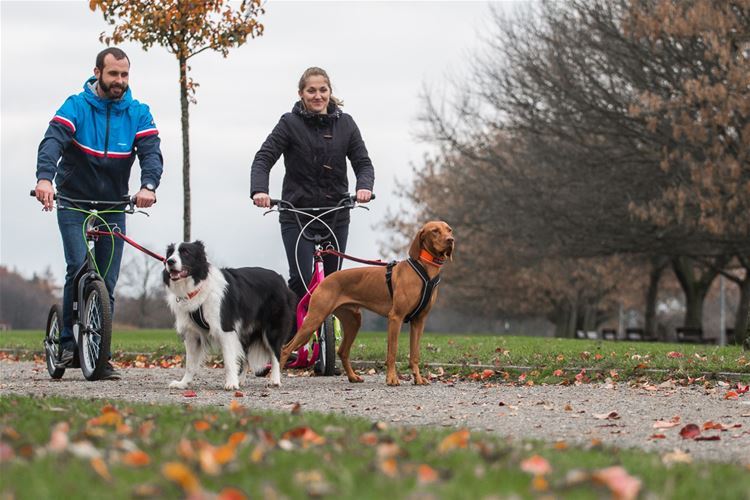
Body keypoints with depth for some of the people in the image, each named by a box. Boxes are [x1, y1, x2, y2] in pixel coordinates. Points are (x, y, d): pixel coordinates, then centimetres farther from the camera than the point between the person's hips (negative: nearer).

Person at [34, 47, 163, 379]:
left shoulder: (138, 113, -2)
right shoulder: (76, 107, -10)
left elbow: (151, 152, -14)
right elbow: (53, 141, -26)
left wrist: (148, 185, -36)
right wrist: (44, 178, -45)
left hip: (114, 205, 3)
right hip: (73, 201, -3)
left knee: (107, 283, 2)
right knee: (78, 267, -19)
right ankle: (67, 341, -4)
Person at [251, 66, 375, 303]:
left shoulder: (345, 123, 5)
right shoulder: (290, 123, -4)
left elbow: (362, 162, 2)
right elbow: (263, 158, -10)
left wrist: (364, 186, -21)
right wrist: (259, 190, -30)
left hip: (336, 214, 3)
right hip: (297, 214, -3)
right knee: (301, 280, -16)